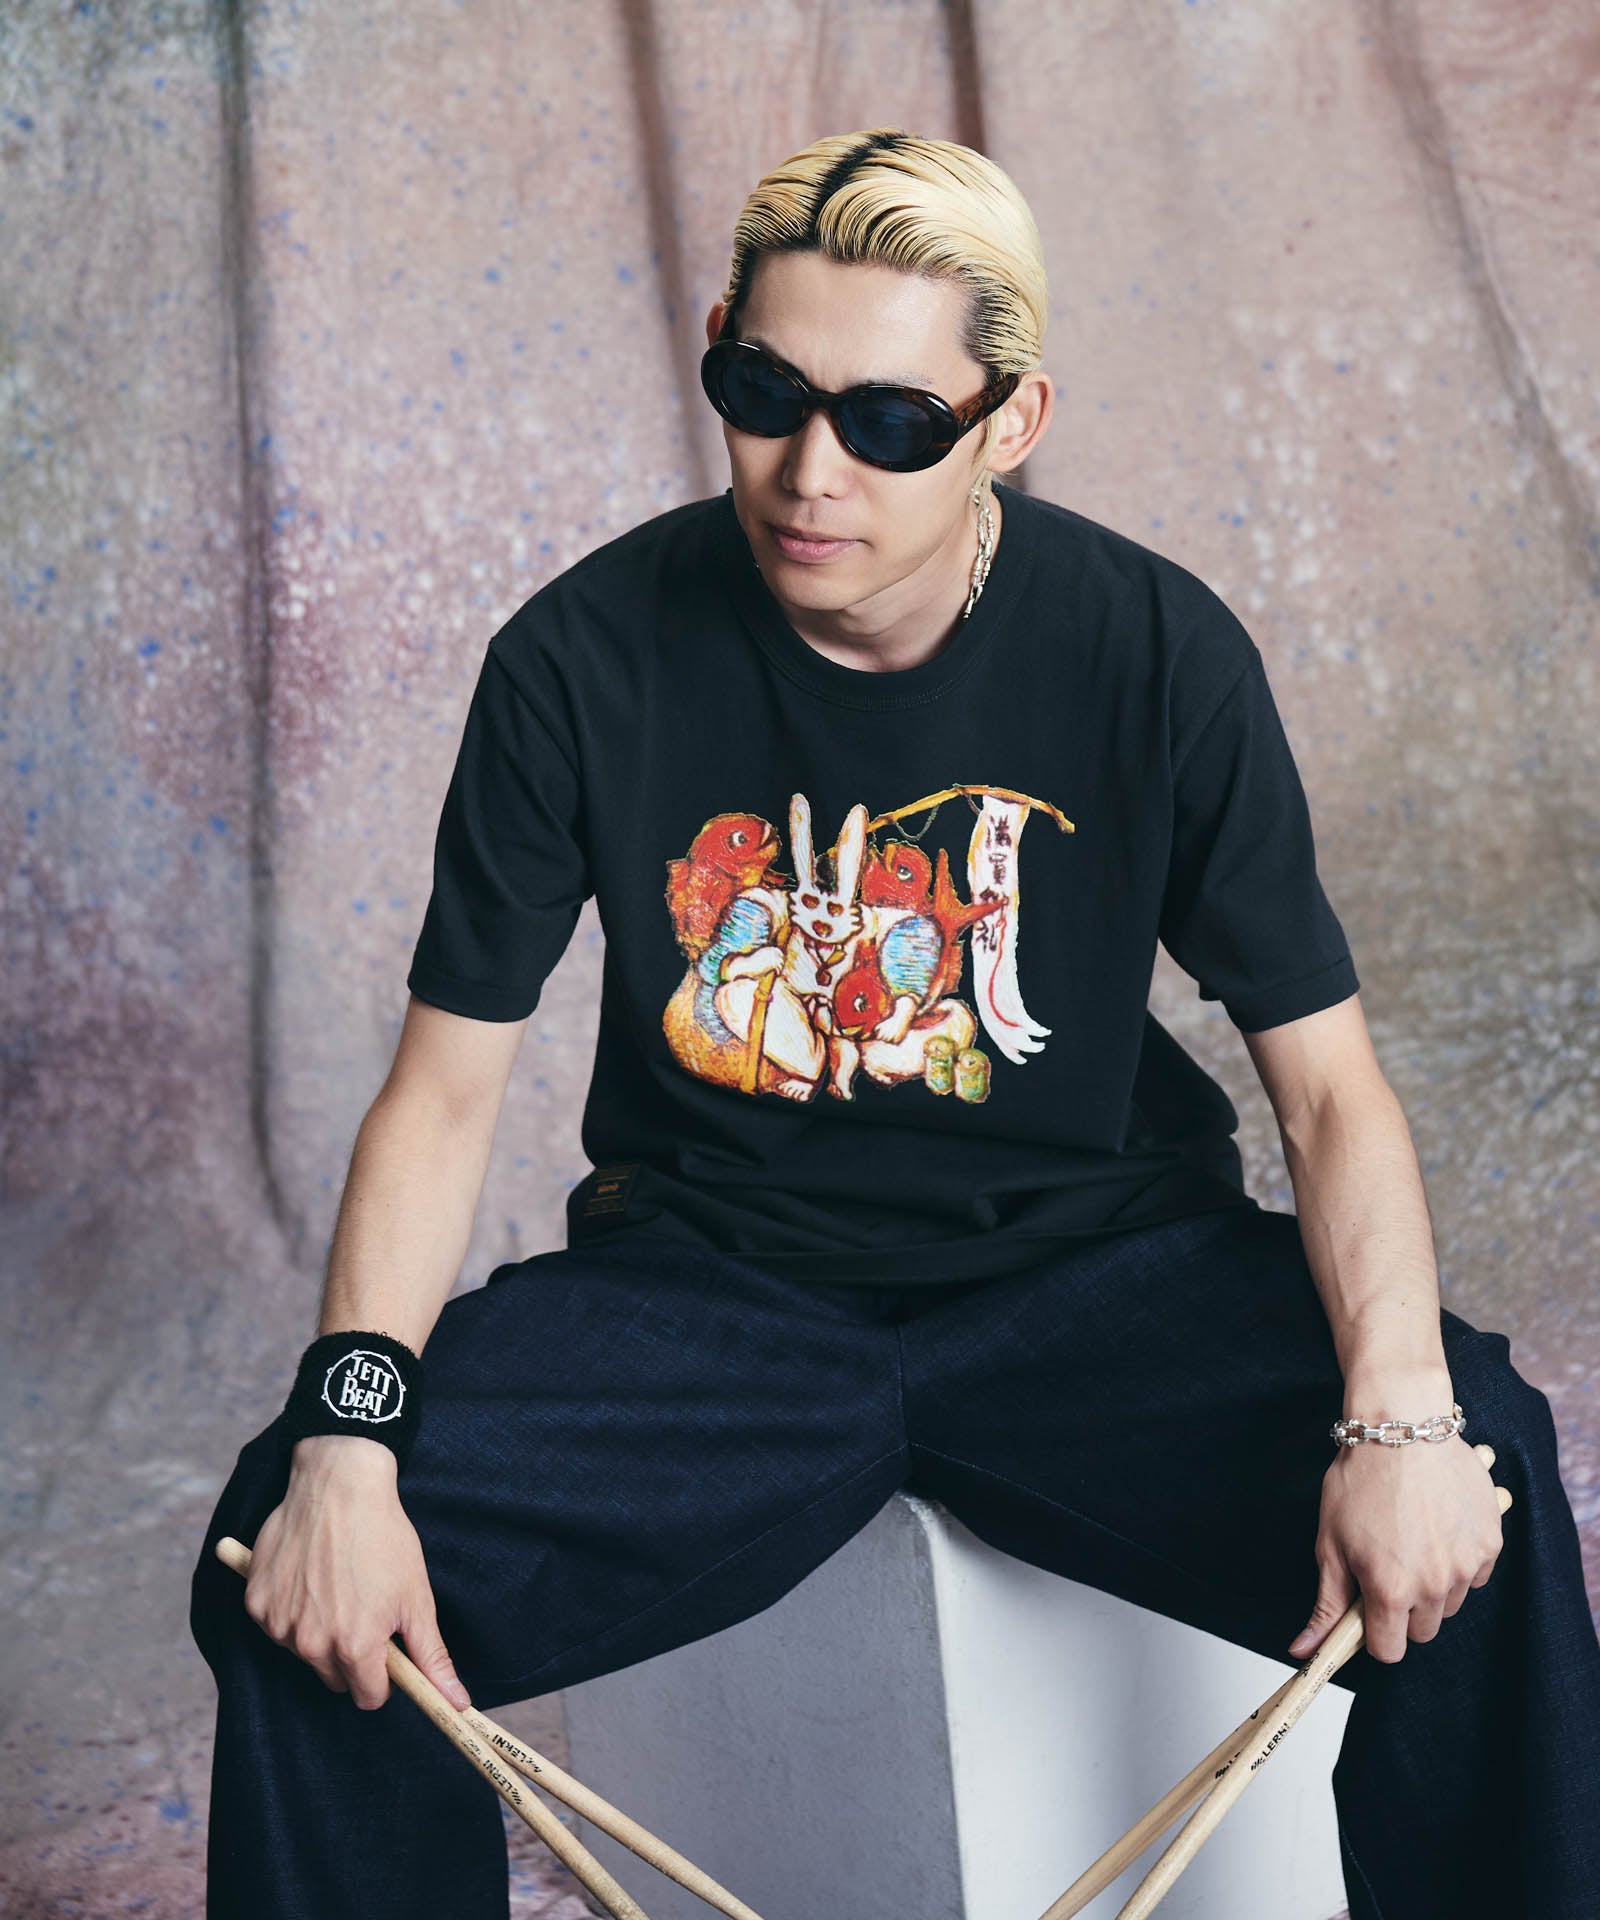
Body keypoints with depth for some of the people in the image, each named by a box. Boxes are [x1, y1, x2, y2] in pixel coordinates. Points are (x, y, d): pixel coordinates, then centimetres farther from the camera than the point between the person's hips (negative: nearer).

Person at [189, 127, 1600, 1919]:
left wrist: (1400, 1415, -25)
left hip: (1096, 1269, 0)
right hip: (708, 1284, 1)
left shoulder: (1156, 651, -9)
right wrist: (347, 1431, -21)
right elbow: (446, 1087, -5)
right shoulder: (586, 660, -9)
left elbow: (1327, 1081, -7)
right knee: (292, 1553, -23)